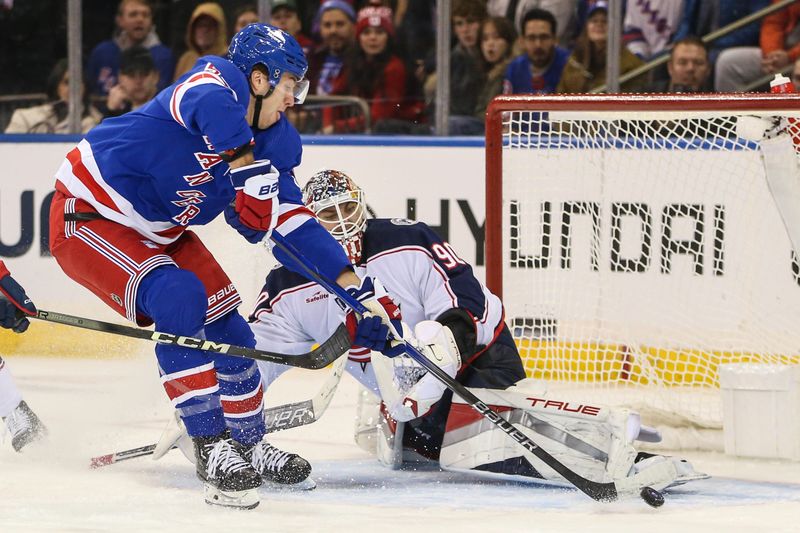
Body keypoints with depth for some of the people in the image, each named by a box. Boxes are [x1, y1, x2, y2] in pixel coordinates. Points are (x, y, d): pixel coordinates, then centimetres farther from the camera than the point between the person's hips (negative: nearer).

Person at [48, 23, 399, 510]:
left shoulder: (274, 141, 0)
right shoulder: (215, 82, -25)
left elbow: (292, 223, 2)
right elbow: (208, 103, -51)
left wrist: (357, 289, -3)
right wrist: (248, 168, -47)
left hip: (158, 230, 9)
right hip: (88, 217, -9)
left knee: (225, 322, 8)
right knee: (178, 299, -26)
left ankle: (249, 446, 26)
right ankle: (211, 447, -20)